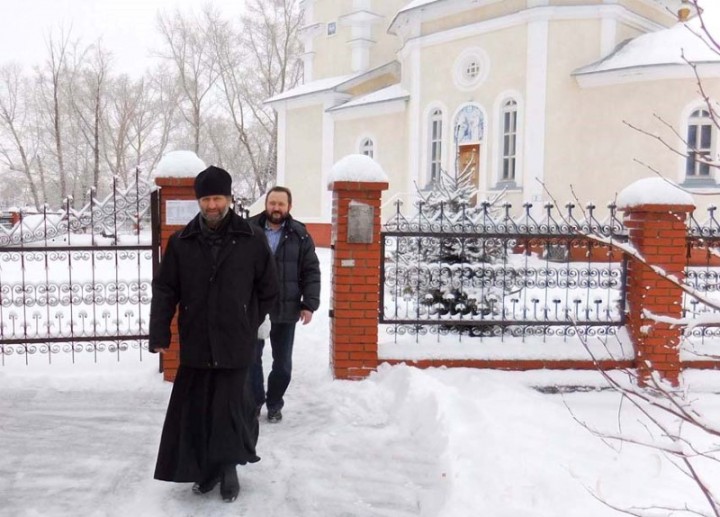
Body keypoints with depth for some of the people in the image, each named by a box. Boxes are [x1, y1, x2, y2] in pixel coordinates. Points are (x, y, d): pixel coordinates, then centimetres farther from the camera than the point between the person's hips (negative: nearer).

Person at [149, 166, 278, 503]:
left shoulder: (252, 239, -3)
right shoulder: (181, 242, 2)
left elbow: (268, 290, 6)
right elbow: (164, 291, 4)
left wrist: (248, 326, 7)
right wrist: (159, 335, -1)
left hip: (235, 345, -2)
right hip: (195, 344, 2)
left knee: (231, 408, 4)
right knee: (196, 410, 8)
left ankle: (228, 468, 23)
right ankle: (206, 469, 25)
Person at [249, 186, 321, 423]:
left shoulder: (300, 235, 1)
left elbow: (311, 272, 1)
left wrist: (309, 304, -6)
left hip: (286, 310, 1)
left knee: (282, 362, 11)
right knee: (252, 358, 9)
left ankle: (274, 404, 27)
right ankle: (254, 401, 26)